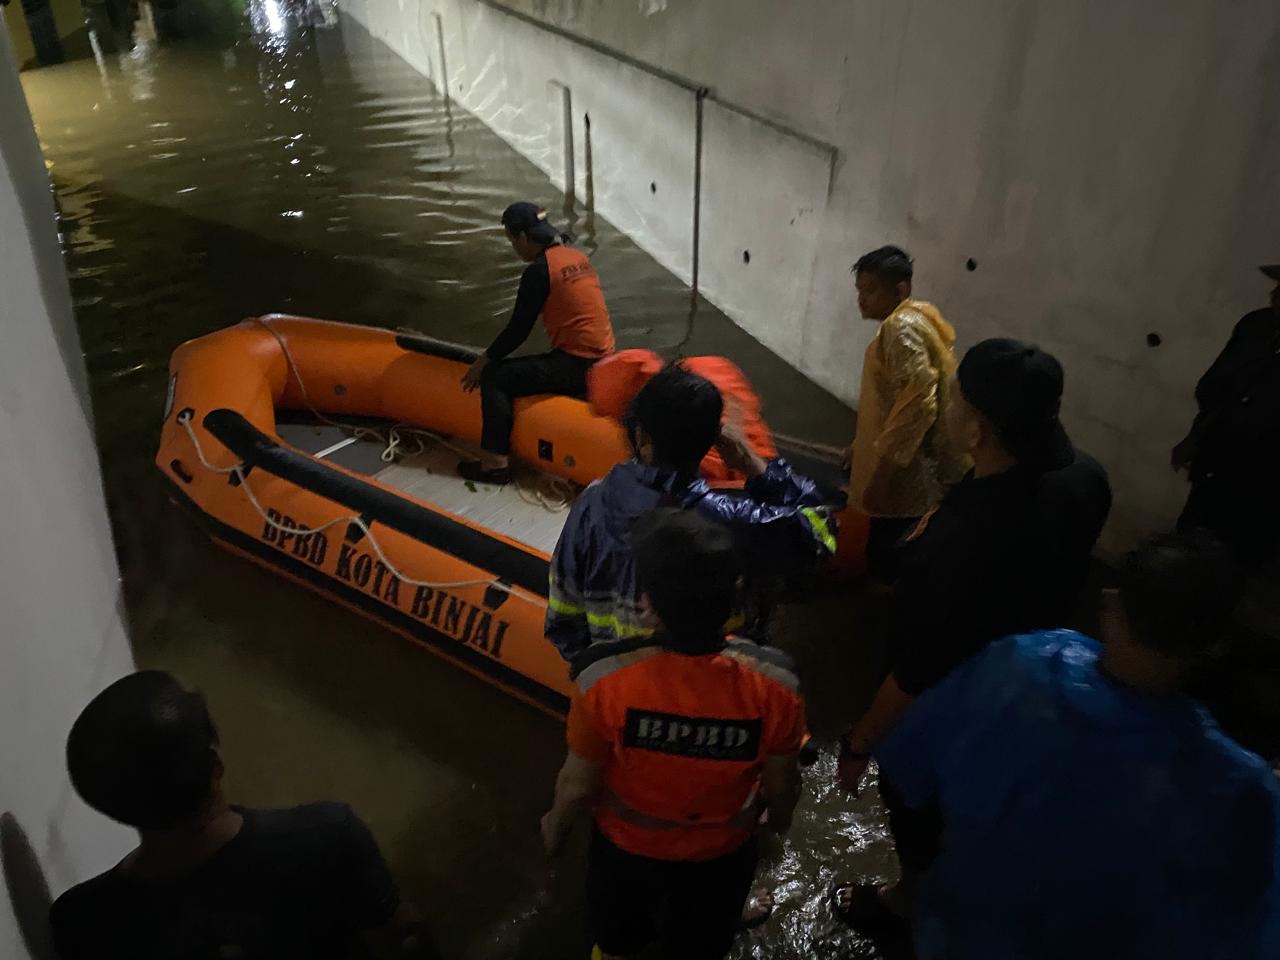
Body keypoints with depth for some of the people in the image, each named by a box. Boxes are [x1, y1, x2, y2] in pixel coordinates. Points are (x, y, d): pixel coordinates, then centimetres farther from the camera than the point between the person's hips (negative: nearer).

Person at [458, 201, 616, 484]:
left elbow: (519, 328, -10)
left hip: (575, 366, -9)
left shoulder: (539, 270, -13)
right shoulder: (578, 257, 13)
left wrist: (485, 360, 3)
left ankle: (495, 463, -6)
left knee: (494, 377, -6)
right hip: (602, 360, 9)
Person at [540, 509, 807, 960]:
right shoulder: (774, 685, -32)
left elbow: (579, 783, -20)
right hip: (722, 853, 1)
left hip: (627, 846, 0)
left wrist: (555, 823, 4)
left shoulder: (605, 679, -36)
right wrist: (780, 819, 11)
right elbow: (781, 784, -14)